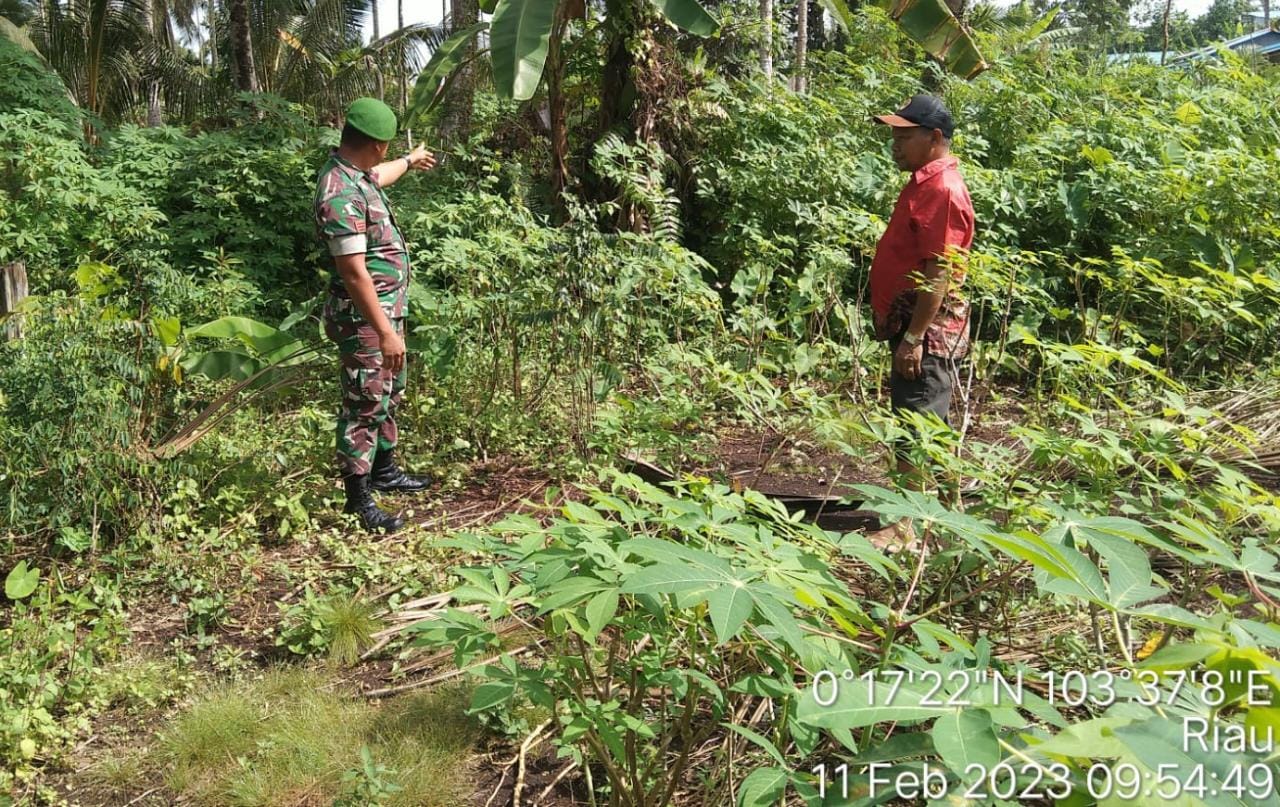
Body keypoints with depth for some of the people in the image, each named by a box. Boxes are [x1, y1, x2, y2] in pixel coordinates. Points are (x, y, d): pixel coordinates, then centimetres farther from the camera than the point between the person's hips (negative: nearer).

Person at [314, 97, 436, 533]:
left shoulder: (357, 174, 5)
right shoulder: (341, 195, -26)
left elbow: (378, 177, 33)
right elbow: (354, 272, -29)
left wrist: (410, 161, 51)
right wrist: (384, 331, -28)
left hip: (388, 307, 10)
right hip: (363, 317, -10)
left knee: (389, 394, 21)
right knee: (363, 406, -2)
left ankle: (384, 470, 37)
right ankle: (358, 500, 8)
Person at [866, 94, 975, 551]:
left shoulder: (941, 190, -17)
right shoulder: (925, 182, 15)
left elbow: (939, 274, -22)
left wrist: (913, 337, -23)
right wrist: (892, 323, 21)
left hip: (927, 333, -10)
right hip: (912, 327, 10)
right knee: (927, 429, 19)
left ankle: (909, 529, 0)